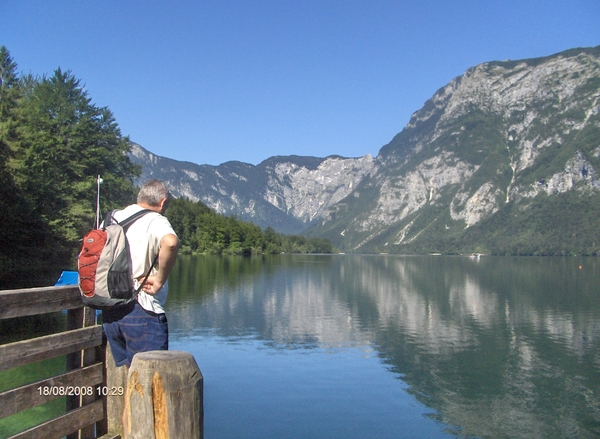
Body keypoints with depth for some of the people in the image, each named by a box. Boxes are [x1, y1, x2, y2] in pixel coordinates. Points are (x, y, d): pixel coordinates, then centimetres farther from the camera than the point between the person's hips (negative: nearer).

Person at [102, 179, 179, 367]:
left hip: (109, 312, 7)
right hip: (140, 311, -7)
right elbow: (170, 242, -31)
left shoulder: (112, 218, 13)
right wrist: (160, 279, -20)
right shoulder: (155, 221, -9)